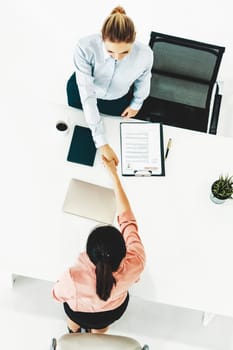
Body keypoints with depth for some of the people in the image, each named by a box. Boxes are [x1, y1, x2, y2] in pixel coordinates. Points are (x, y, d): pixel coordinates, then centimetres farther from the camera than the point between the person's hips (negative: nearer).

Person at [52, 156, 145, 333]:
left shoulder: (74, 278, -47)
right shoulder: (135, 265, -43)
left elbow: (58, 294, -21)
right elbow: (127, 218, -28)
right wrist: (114, 174, -21)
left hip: (80, 313, -1)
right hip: (114, 312, 2)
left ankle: (74, 332, 69)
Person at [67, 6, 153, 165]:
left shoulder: (144, 53, -35)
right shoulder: (85, 47, -42)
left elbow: (143, 79, -11)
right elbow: (87, 96, -43)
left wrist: (136, 104, 7)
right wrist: (102, 142, -47)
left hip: (118, 100, 1)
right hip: (82, 92, -1)